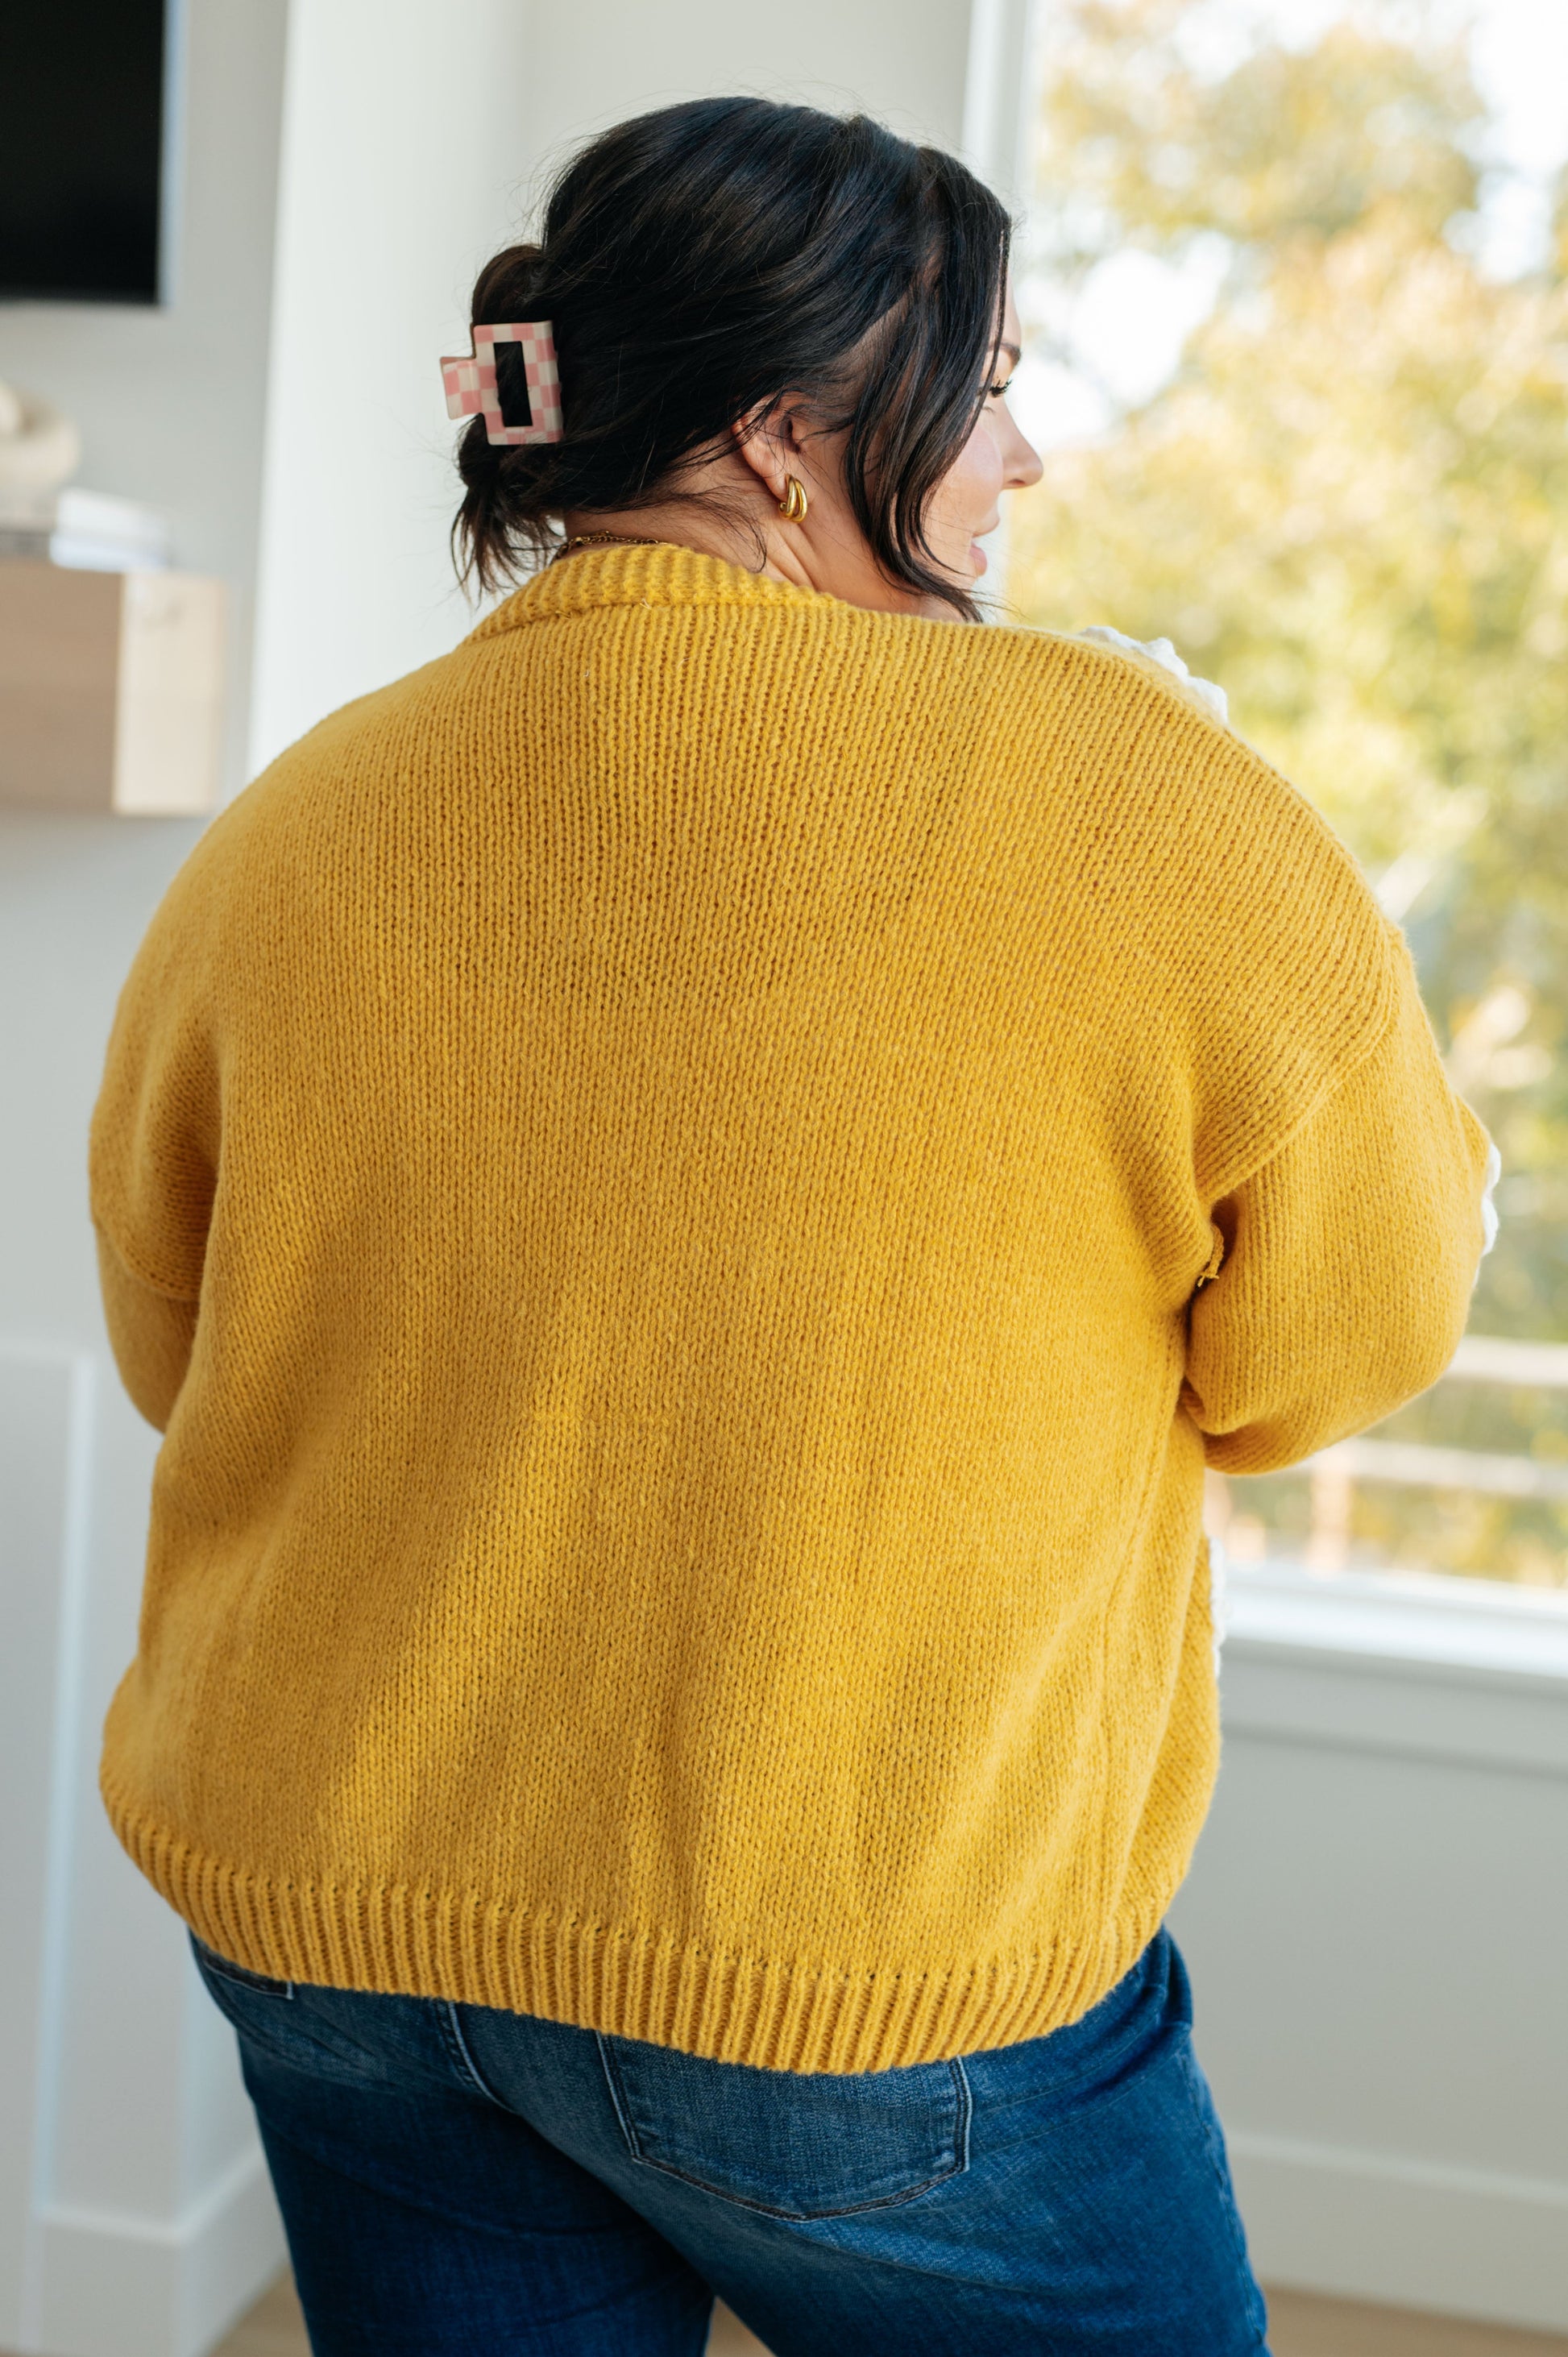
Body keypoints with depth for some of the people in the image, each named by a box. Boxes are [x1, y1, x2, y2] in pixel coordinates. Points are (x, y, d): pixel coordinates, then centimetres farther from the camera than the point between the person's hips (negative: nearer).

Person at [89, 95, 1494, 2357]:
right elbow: (1353, 1331, -6)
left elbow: (174, 1349, 7)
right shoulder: (1123, 791, -17)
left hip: (331, 1901, 4)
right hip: (873, 1965, -3)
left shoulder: (281, 842, -6)